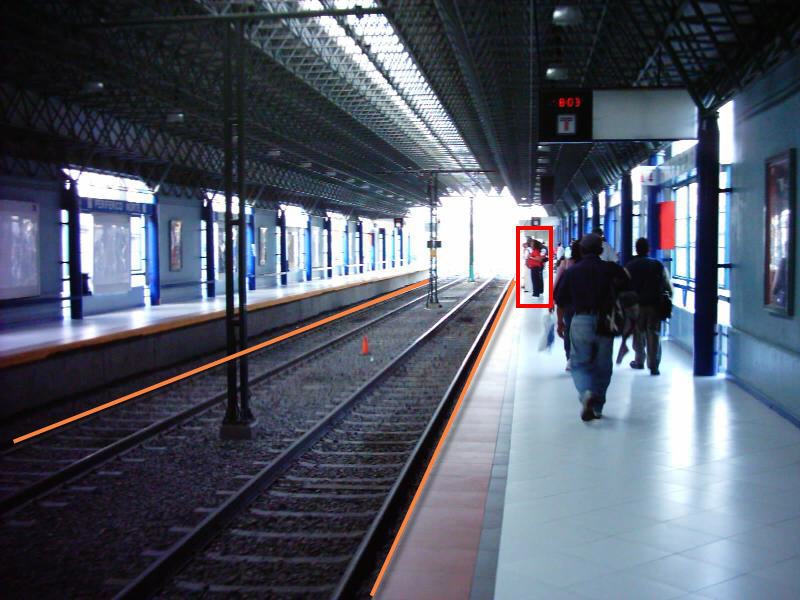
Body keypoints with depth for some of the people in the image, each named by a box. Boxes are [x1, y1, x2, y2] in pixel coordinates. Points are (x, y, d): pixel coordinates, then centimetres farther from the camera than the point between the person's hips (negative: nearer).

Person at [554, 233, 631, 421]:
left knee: (580, 363, 9)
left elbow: (560, 301, 5)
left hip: (581, 321, -1)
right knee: (602, 366, 13)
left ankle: (586, 393, -20)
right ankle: (597, 407, 18)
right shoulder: (611, 269, -1)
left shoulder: (571, 271, 0)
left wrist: (560, 322, 19)